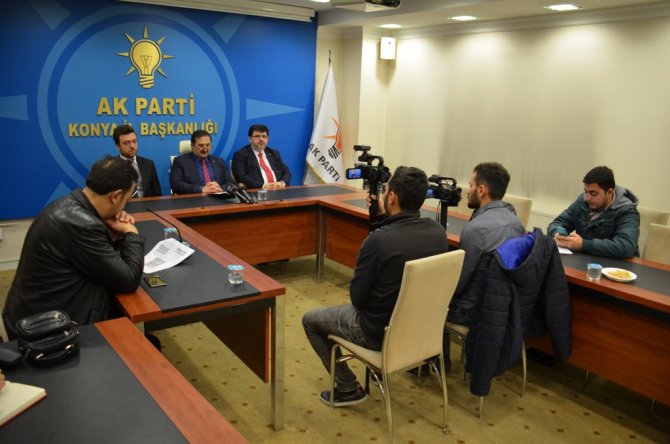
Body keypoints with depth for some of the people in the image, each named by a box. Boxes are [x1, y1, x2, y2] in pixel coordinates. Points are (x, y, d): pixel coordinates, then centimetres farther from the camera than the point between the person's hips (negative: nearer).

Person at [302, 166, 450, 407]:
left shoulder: (378, 239, -30)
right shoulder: (438, 232, -11)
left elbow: (357, 297, -18)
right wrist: (385, 217, 5)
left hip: (381, 332, -7)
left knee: (310, 320, 15)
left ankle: (348, 389, 18)